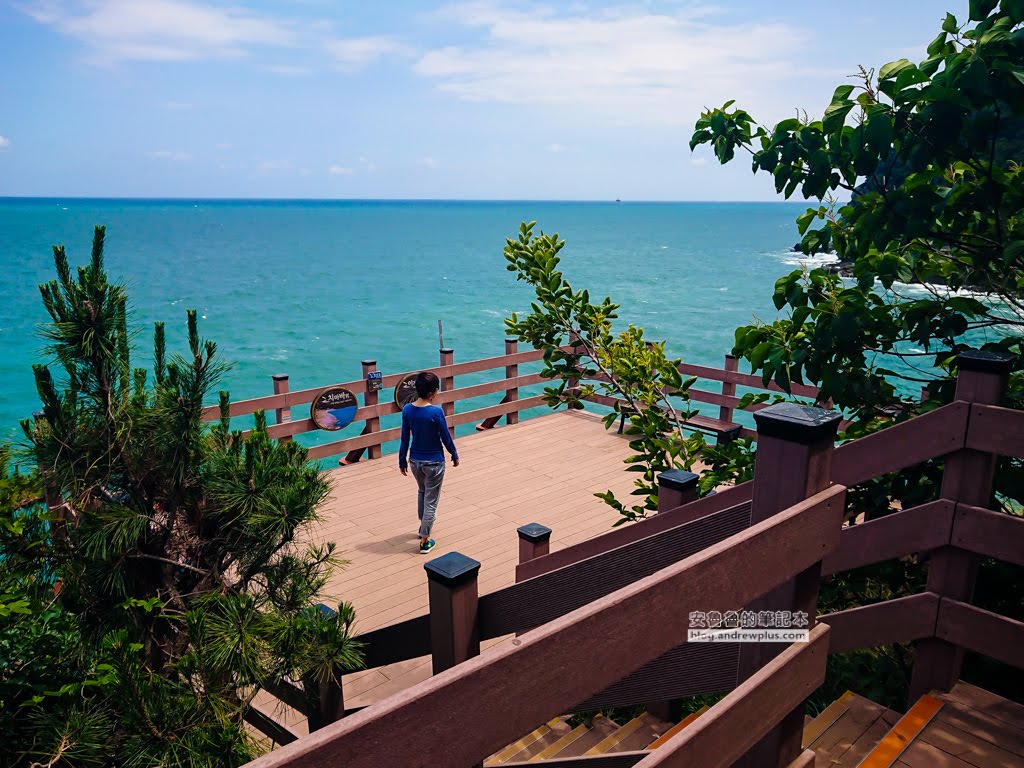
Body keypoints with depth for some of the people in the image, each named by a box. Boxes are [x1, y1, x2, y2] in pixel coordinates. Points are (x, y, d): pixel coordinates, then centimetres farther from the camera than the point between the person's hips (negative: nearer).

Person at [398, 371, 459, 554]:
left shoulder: (407, 410, -9)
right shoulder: (436, 412, -23)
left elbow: (405, 439, 0)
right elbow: (446, 438, -12)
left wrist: (402, 461, 11)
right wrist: (455, 455, 5)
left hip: (415, 461, 5)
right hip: (434, 462, -5)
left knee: (422, 491, 30)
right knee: (431, 501, 8)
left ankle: (423, 527, 45)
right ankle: (425, 542, 14)